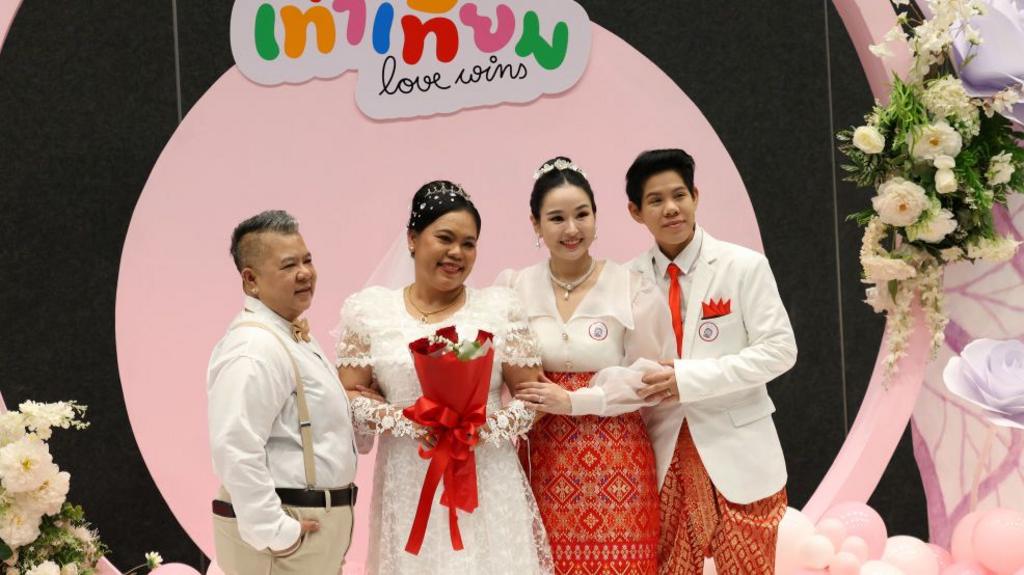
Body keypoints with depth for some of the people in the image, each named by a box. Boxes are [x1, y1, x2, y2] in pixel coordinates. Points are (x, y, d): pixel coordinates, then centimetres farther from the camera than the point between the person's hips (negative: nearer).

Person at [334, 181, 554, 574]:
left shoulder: (499, 307, 2)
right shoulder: (370, 310, 3)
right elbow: (349, 395, 4)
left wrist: (488, 427, -13)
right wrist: (405, 421, -11)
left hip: (489, 484, 0)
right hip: (409, 487, 0)